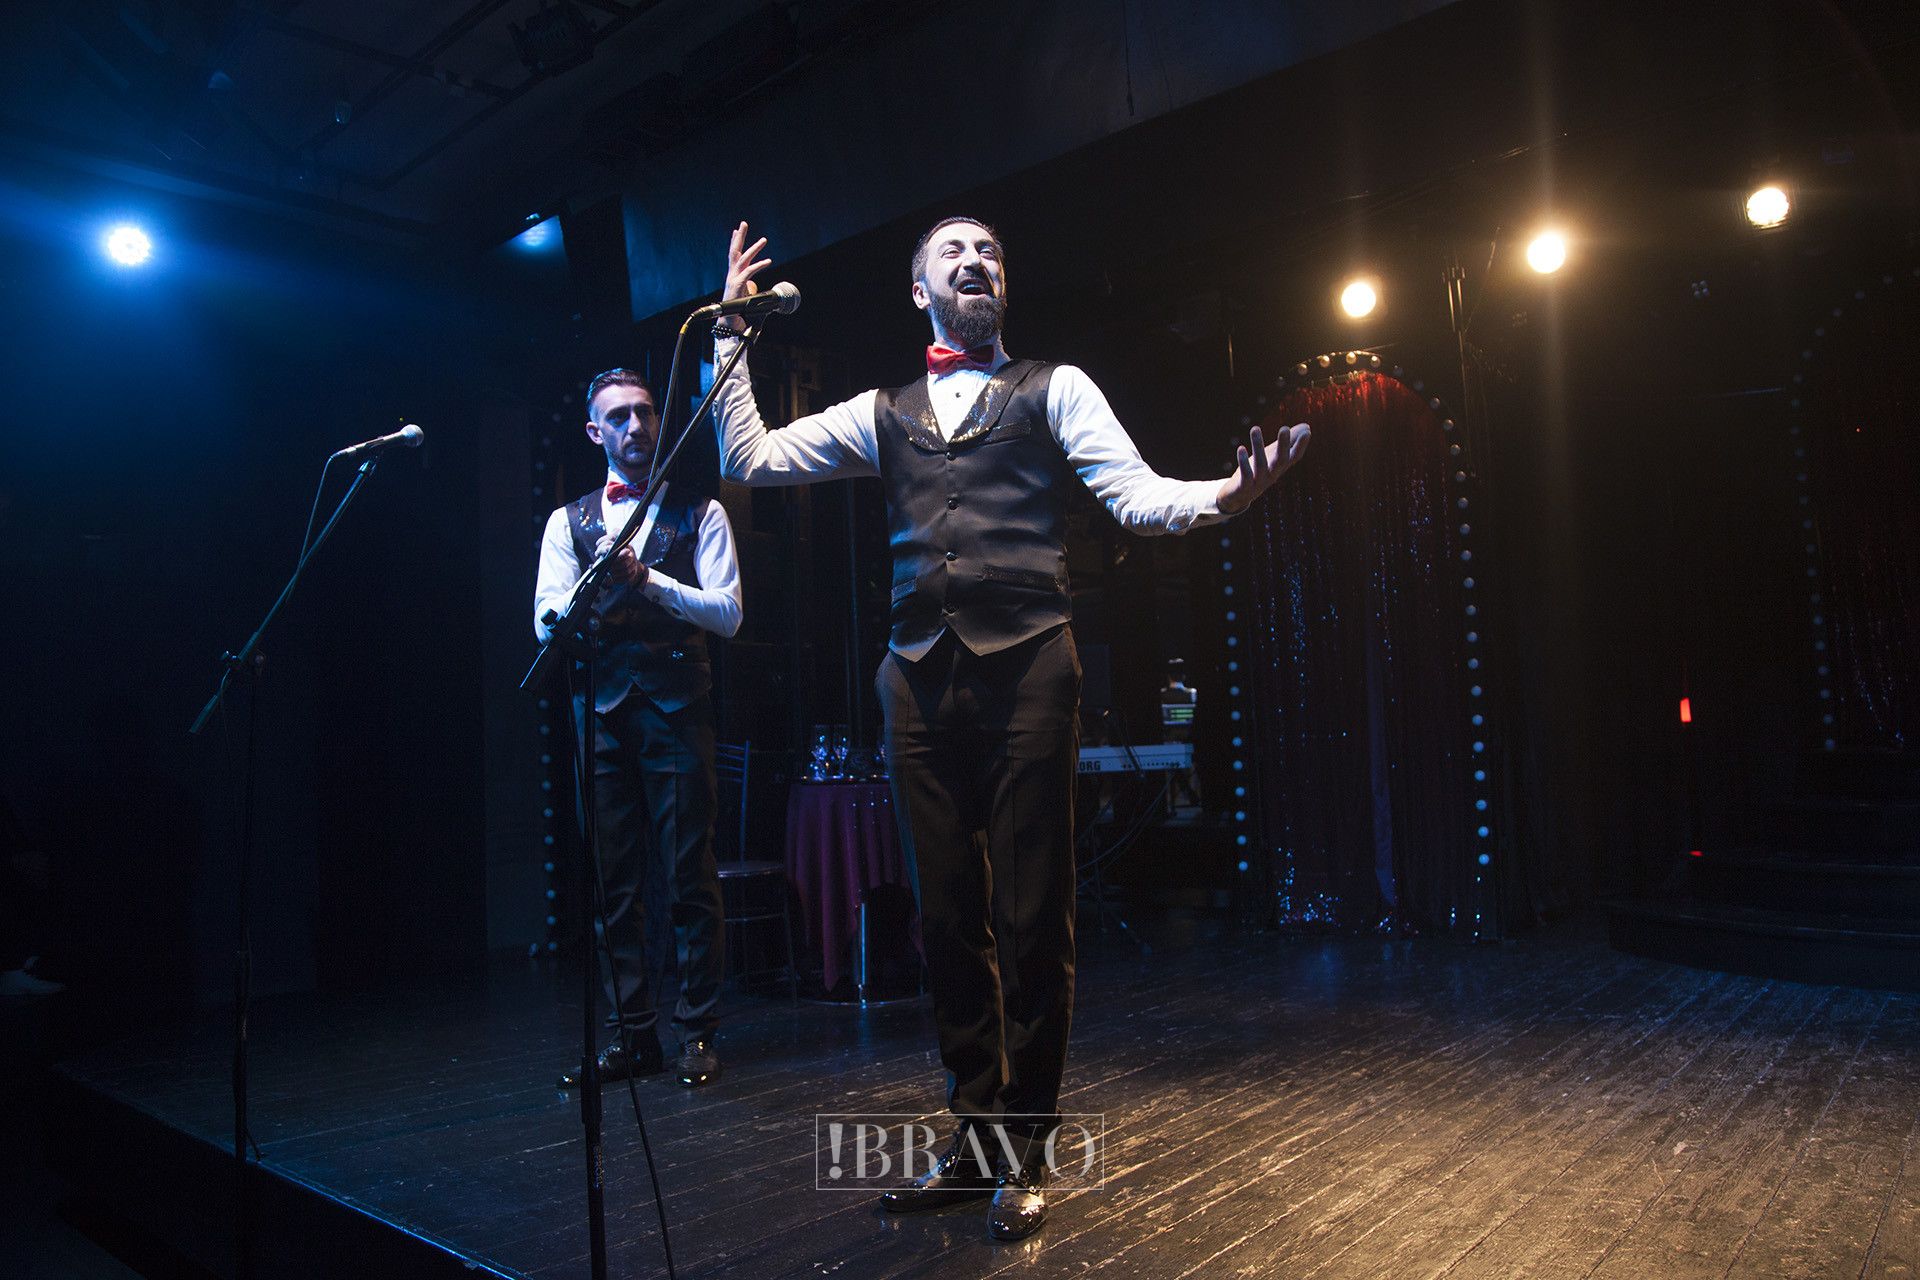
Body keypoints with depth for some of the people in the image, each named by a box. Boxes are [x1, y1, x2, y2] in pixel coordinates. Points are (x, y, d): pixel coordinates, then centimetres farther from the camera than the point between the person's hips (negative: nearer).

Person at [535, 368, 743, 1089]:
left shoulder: (698, 514, 8)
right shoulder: (568, 523, 16)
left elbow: (727, 611, -3)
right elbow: (547, 622, 4)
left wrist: (647, 579, -14)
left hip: (675, 709, -3)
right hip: (599, 712, 3)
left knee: (690, 877, -2)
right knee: (612, 882, 5)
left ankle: (697, 1031, 7)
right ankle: (632, 1035, 14)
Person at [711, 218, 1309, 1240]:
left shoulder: (1053, 388, 12)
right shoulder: (882, 414, 20)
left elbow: (1136, 494, 0)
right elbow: (748, 457, 17)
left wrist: (1222, 495, -21)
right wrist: (731, 334, 13)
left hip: (1024, 667, -3)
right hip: (919, 676, 3)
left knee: (1031, 919, -1)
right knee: (947, 917, 9)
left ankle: (1023, 1151, 16)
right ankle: (974, 1136, 24)